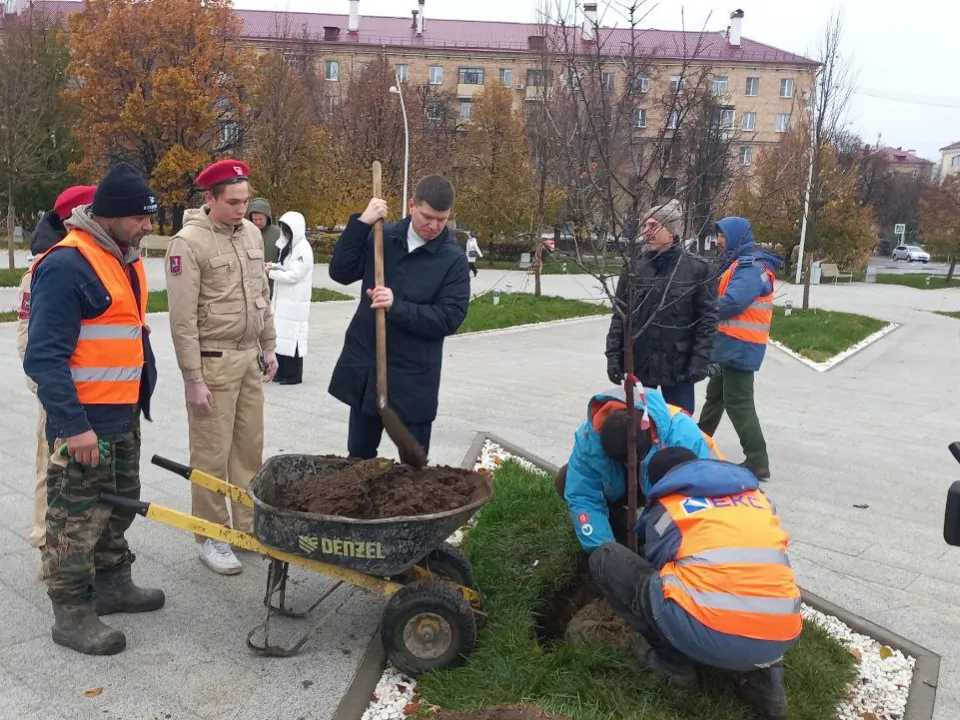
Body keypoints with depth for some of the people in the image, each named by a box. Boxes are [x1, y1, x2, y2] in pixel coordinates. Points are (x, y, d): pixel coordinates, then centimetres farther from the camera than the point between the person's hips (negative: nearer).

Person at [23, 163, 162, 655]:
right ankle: (71, 614, 16)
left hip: (123, 416, 9)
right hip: (83, 422, -9)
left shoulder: (124, 259, 9)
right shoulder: (65, 266, -20)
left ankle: (113, 584, 36)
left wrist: (142, 393, 18)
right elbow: (44, 356, -22)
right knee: (77, 518, 3)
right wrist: (74, 426, -24)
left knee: (119, 506, 20)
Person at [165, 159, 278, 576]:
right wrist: (193, 379, -16)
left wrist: (268, 347, 15)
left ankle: (249, 526, 26)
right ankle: (211, 538, 16)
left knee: (250, 447, 13)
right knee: (212, 455, 2)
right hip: (212, 361, -7)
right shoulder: (188, 243, -14)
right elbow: (183, 319, -15)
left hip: (249, 357, 7)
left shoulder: (251, 233, 7)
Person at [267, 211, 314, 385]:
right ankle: (282, 371, 20)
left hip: (295, 302, -9)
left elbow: (293, 275, -18)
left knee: (292, 336, -6)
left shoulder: (303, 249, -14)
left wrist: (271, 273, -10)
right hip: (283, 300, 9)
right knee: (280, 335, 11)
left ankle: (293, 375, 2)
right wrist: (273, 266, 0)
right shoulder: (288, 245, 15)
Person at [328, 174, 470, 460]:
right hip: (363, 367, 3)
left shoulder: (453, 259, -8)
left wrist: (397, 307, -25)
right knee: (358, 455, 17)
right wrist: (361, 223, -14)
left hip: (412, 378, -3)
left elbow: (450, 319, -14)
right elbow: (340, 272, -5)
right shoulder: (382, 236, 1)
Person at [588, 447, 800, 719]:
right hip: (779, 639, 5)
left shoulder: (665, 506, 14)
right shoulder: (756, 495, 24)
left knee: (605, 557, 14)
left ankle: (670, 660, 14)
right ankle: (765, 674, 18)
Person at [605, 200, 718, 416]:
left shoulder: (697, 269, -5)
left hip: (678, 366, -2)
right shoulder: (634, 268, 2)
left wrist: (700, 361, -12)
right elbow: (619, 316, 5)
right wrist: (613, 355, -2)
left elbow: (708, 319, -5)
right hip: (637, 364, 3)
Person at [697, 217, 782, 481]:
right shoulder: (743, 264, 16)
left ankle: (757, 463, -2)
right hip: (733, 344, 11)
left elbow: (730, 303, -27)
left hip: (740, 346, -11)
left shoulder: (751, 267, -18)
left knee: (738, 402, -7)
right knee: (715, 394, 21)